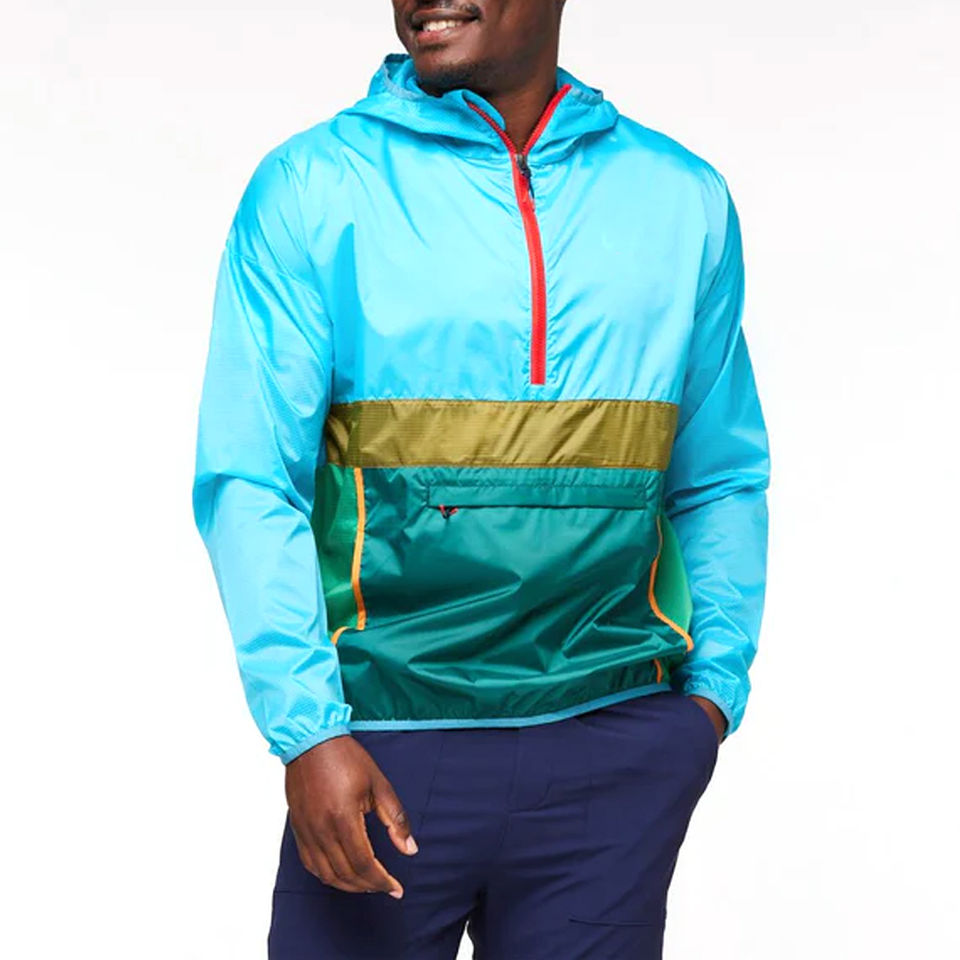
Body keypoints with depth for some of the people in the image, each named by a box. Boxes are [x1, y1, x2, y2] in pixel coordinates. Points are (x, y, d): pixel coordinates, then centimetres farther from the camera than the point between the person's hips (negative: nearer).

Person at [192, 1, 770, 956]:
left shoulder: (684, 198, 8)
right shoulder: (313, 188, -2)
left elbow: (720, 481, 16)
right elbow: (250, 484, -7)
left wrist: (716, 684, 6)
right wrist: (306, 729, -15)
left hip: (615, 745, 3)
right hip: (385, 742, -2)